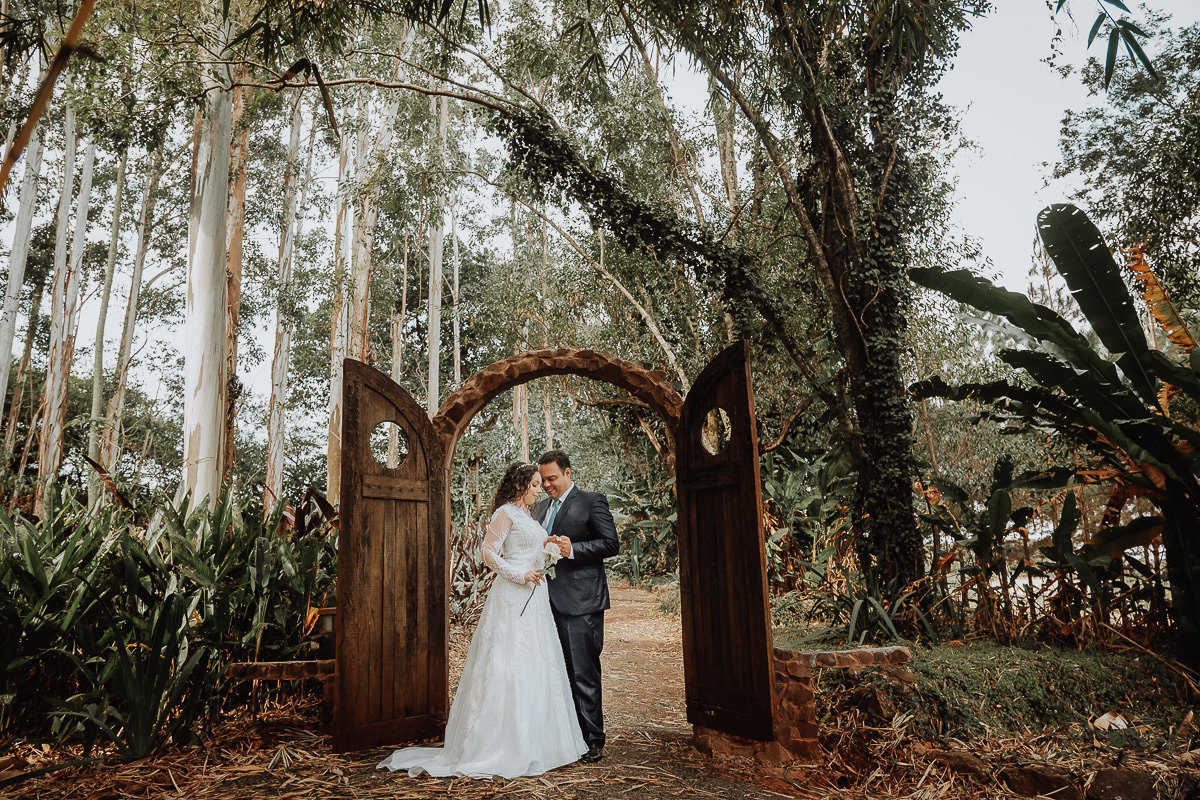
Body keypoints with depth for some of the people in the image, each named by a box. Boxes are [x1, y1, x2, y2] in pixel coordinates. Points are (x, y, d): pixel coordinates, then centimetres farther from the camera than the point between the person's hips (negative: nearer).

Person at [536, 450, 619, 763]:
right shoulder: (542, 508, 19)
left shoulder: (592, 501, -2)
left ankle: (592, 741, 7)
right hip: (550, 603, 7)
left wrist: (573, 549, -19)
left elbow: (611, 543, -9)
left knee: (584, 675, -3)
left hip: (580, 603, -7)